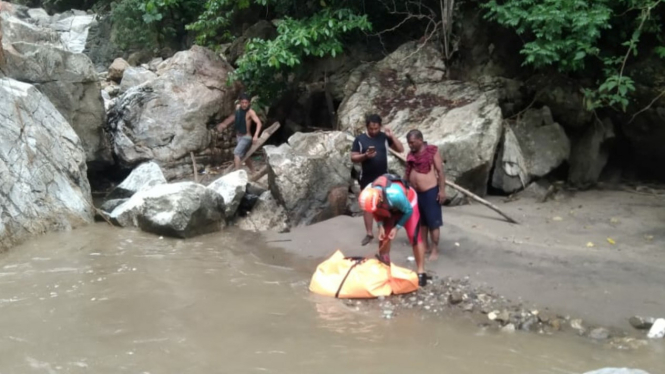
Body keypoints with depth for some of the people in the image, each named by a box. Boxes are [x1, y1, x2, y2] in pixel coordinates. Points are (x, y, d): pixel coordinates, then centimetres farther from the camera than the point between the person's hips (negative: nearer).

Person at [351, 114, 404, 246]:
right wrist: (365, 156, -21)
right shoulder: (360, 139, -4)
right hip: (367, 178, 0)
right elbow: (353, 158, -3)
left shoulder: (385, 137, -1)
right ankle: (369, 233, 16)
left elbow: (400, 149, -4)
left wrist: (392, 136, -15)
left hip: (383, 178, 0)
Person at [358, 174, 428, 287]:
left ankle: (421, 272, -4)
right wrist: (381, 226, -14)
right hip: (388, 208, 5)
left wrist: (397, 228, -20)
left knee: (414, 237, -11)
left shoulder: (395, 195, -46)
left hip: (408, 203, -5)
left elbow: (408, 211, -25)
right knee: (384, 236, 4)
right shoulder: (368, 195, -31)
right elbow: (376, 212, -6)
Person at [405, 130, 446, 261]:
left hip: (430, 192, -7)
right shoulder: (411, 154, 7)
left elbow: (440, 171, -12)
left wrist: (442, 190, -16)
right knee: (421, 221, 14)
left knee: (433, 222, -1)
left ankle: (435, 249, 6)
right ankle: (425, 246, 25)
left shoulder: (432, 151, -11)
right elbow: (407, 173, 15)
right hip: (415, 192, 7)